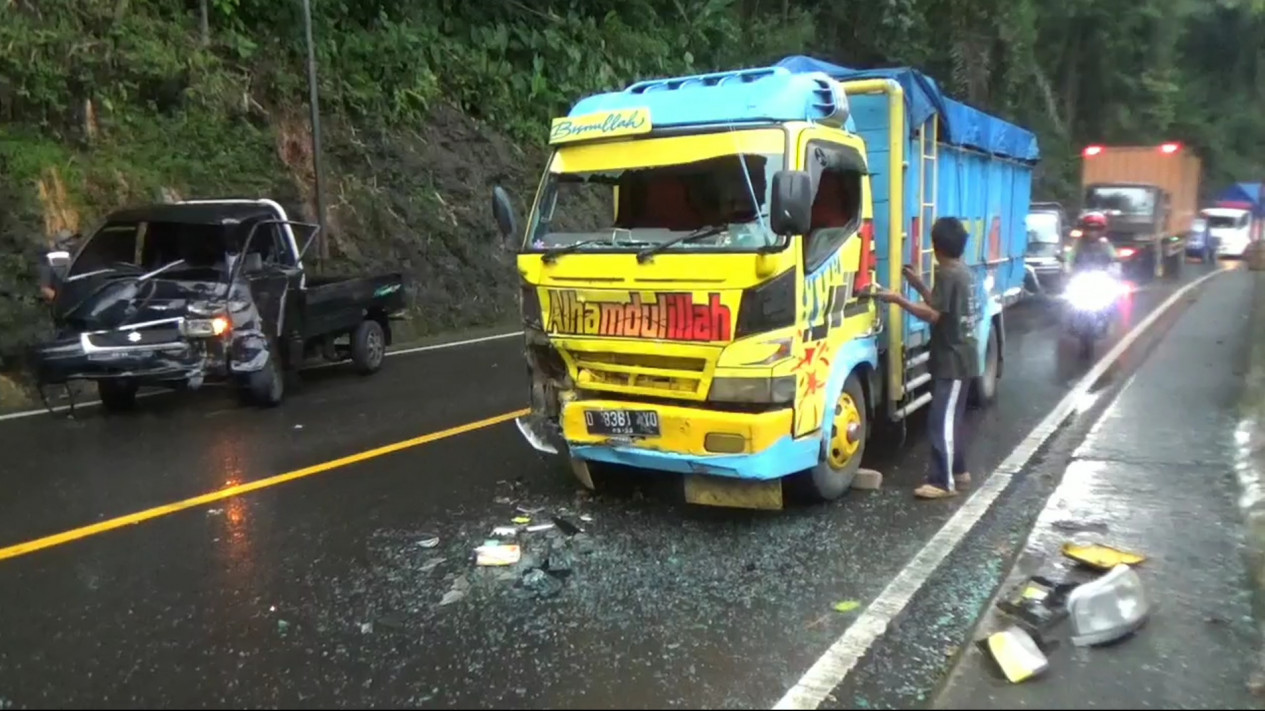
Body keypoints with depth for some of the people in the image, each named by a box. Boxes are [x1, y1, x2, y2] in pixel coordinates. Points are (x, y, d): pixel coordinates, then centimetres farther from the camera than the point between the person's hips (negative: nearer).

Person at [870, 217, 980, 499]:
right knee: (953, 418, 18)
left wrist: (898, 299, -18)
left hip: (952, 360, -10)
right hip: (961, 358, 10)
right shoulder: (963, 273, 14)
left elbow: (933, 314, -22)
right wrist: (919, 286, 17)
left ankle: (944, 482, -9)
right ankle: (958, 471, 27)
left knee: (941, 421, -10)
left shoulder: (947, 275, -17)